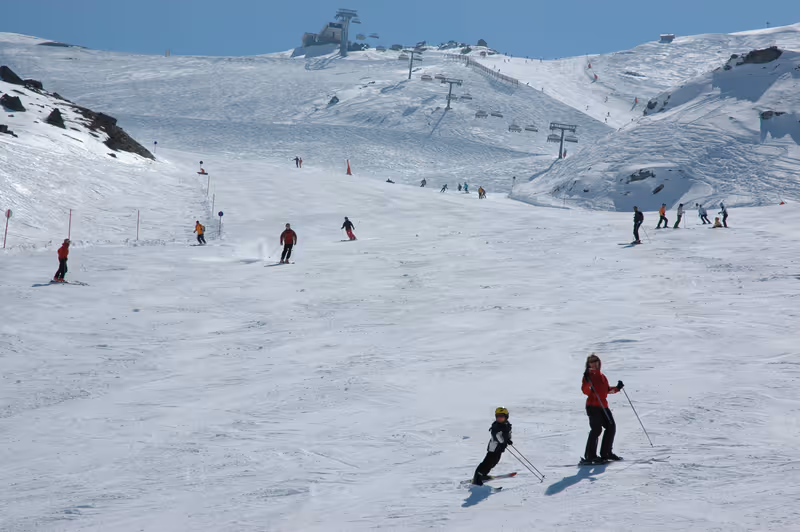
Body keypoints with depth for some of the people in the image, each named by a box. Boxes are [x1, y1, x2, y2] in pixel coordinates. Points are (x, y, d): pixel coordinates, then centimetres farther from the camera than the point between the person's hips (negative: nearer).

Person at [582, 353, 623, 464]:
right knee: (597, 429, -17)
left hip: (603, 406, 8)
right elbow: (585, 391, -14)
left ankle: (606, 453, 18)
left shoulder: (602, 376, 19)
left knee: (611, 427, 6)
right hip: (592, 406, -8)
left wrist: (617, 388, 13)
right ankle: (589, 456, -17)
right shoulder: (588, 375, -2)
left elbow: (607, 390, 28)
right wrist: (587, 381, -29)